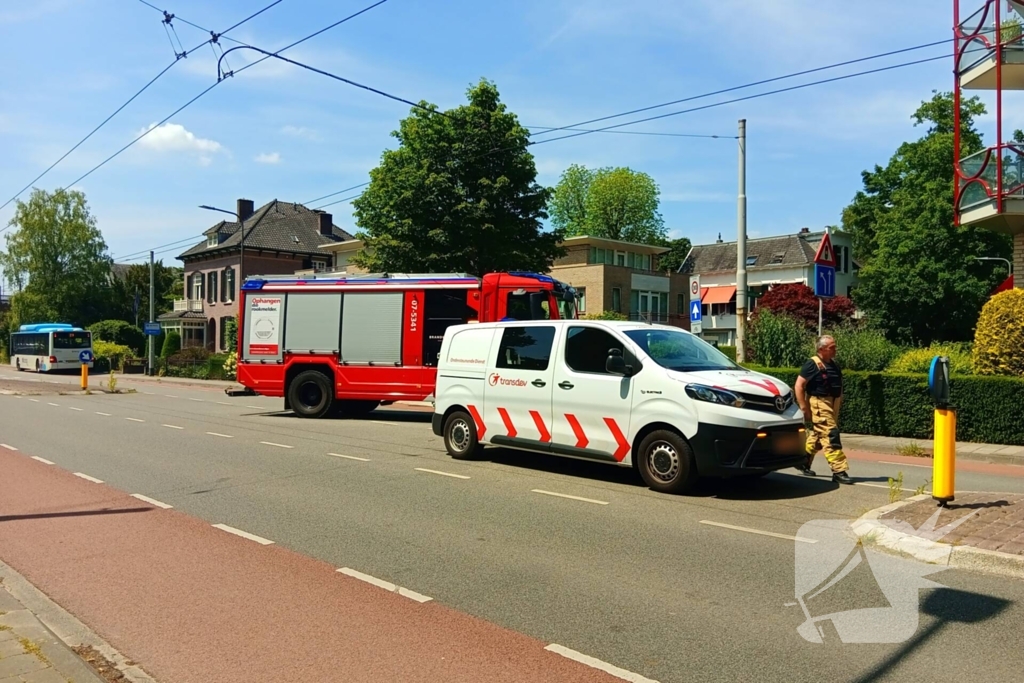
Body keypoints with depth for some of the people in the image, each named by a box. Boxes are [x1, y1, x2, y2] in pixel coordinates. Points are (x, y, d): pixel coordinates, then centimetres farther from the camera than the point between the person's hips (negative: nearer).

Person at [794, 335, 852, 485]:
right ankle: (839, 471, -9)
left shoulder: (833, 364, 12)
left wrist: (840, 401, 12)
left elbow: (838, 385, 23)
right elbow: (799, 386, -15)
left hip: (832, 404, 8)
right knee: (831, 436, -11)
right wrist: (804, 408, -17)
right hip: (819, 404, -8)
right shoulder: (812, 364, -12)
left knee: (817, 435, 15)